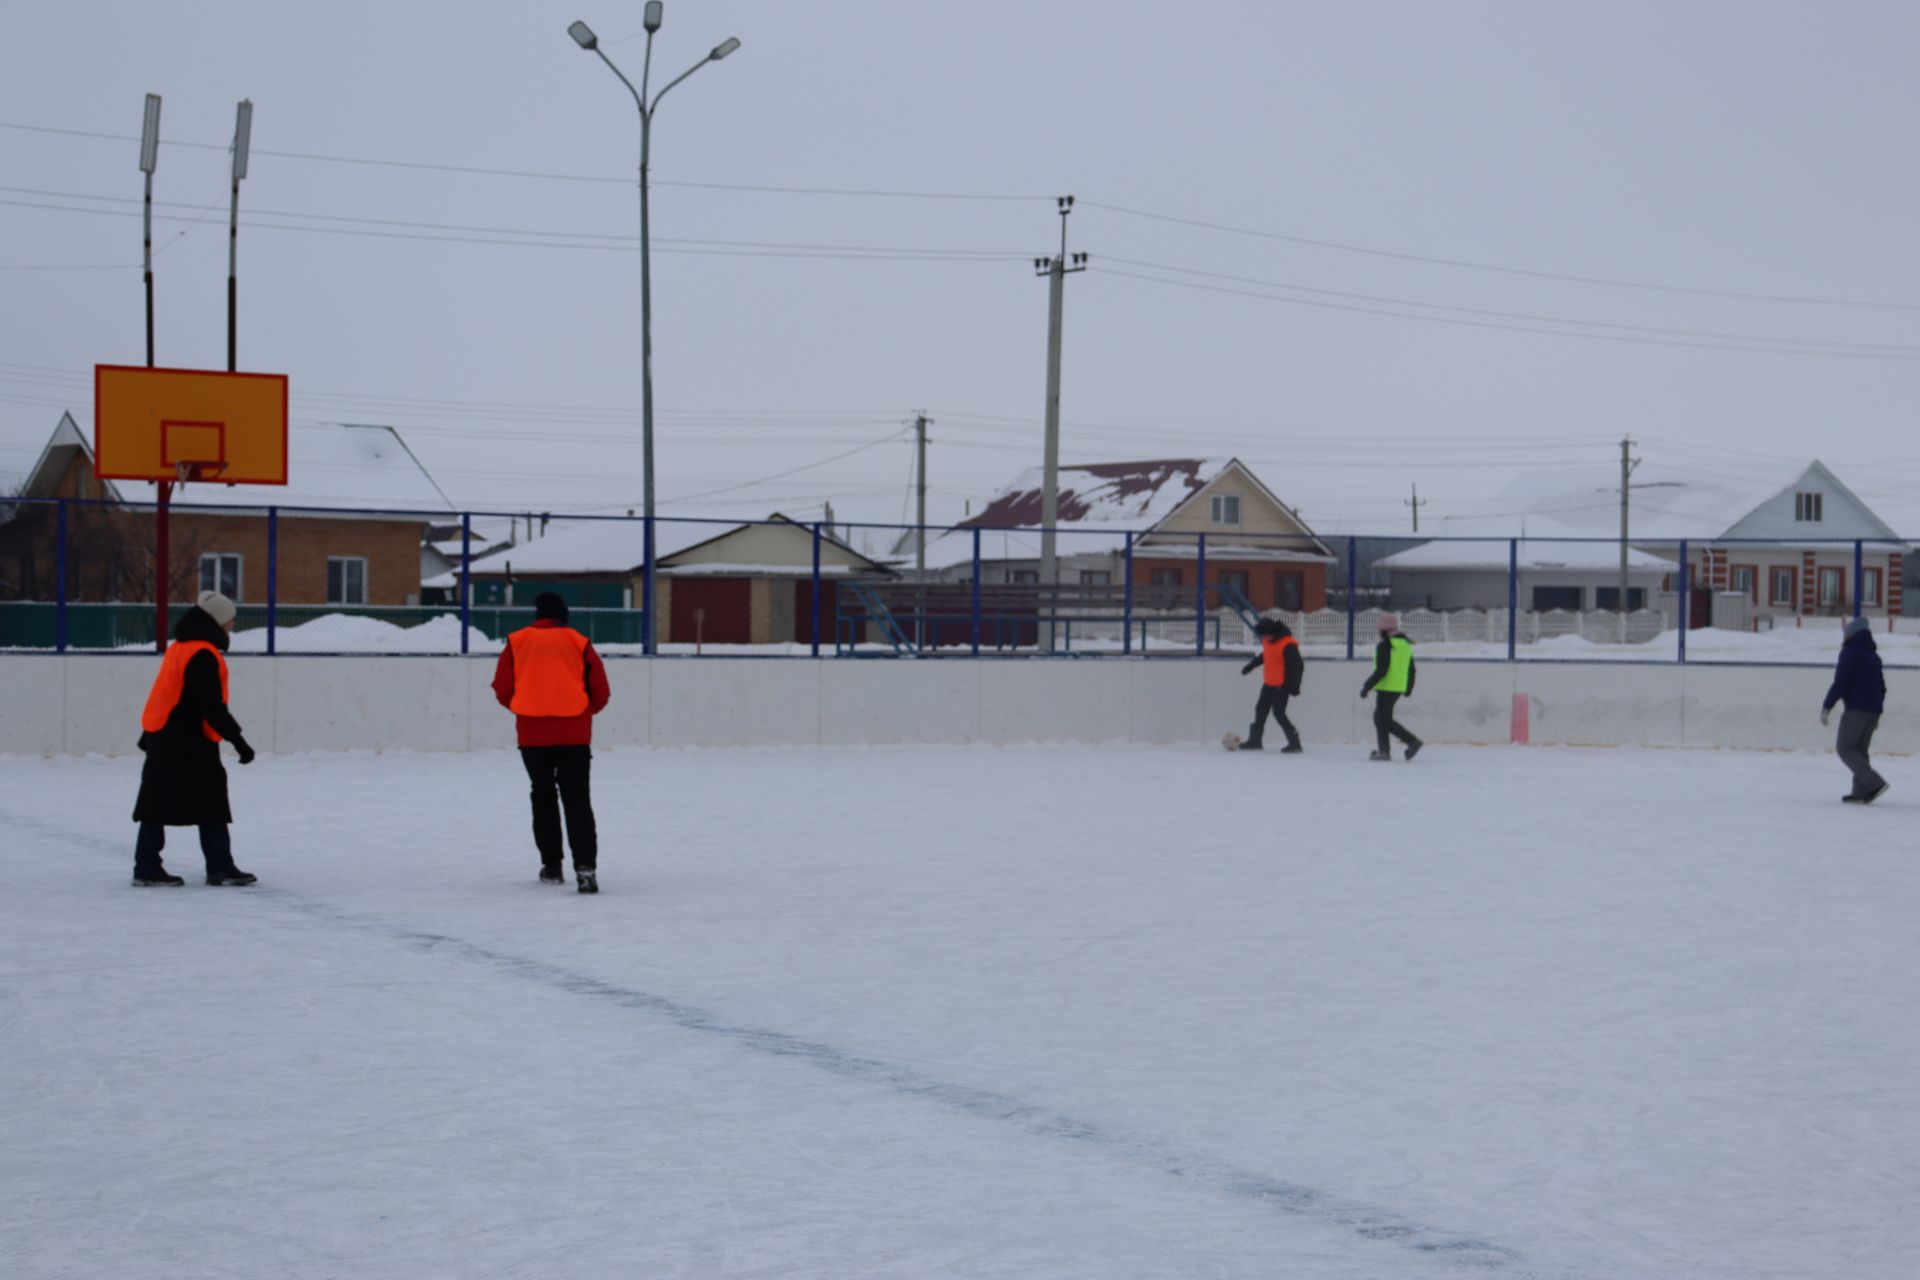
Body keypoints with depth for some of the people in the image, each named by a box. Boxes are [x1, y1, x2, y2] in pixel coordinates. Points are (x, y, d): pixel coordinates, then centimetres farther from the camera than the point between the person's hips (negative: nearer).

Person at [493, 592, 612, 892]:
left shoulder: (517, 643, 5)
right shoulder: (578, 643, 4)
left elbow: (503, 690, 4)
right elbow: (601, 692, 3)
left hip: (532, 735, 1)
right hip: (574, 736, -1)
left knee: (543, 797, 18)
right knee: (577, 800, -2)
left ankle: (551, 866, 19)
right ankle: (585, 866, -18)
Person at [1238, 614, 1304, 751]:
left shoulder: (1287, 645, -24)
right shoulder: (1268, 641, 4)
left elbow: (1297, 665, -24)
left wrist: (1294, 685, -27)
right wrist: (1251, 665, 33)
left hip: (1281, 685, -9)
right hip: (1269, 683, 9)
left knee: (1279, 713, -12)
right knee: (1260, 709, 16)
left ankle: (1294, 742, -6)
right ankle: (1254, 740, 30)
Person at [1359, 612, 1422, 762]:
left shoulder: (1385, 646, -16)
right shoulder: (1406, 644, 11)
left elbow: (1381, 670, -21)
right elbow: (1411, 669, 17)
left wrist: (1367, 686, -16)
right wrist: (1409, 688, 28)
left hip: (1387, 687, -9)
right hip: (1399, 687, 9)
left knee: (1384, 719, -3)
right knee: (1380, 717, 17)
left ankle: (1412, 741, -10)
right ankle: (1383, 749, 16)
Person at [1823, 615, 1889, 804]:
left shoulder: (1850, 653, -7)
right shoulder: (1874, 656, 18)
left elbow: (1840, 683, -14)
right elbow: (1881, 686, 22)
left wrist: (1827, 706, -10)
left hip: (1856, 708, -8)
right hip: (1874, 709, 8)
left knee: (1845, 748, -5)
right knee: (1860, 749, 11)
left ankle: (1874, 783, -19)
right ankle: (1861, 791, 3)